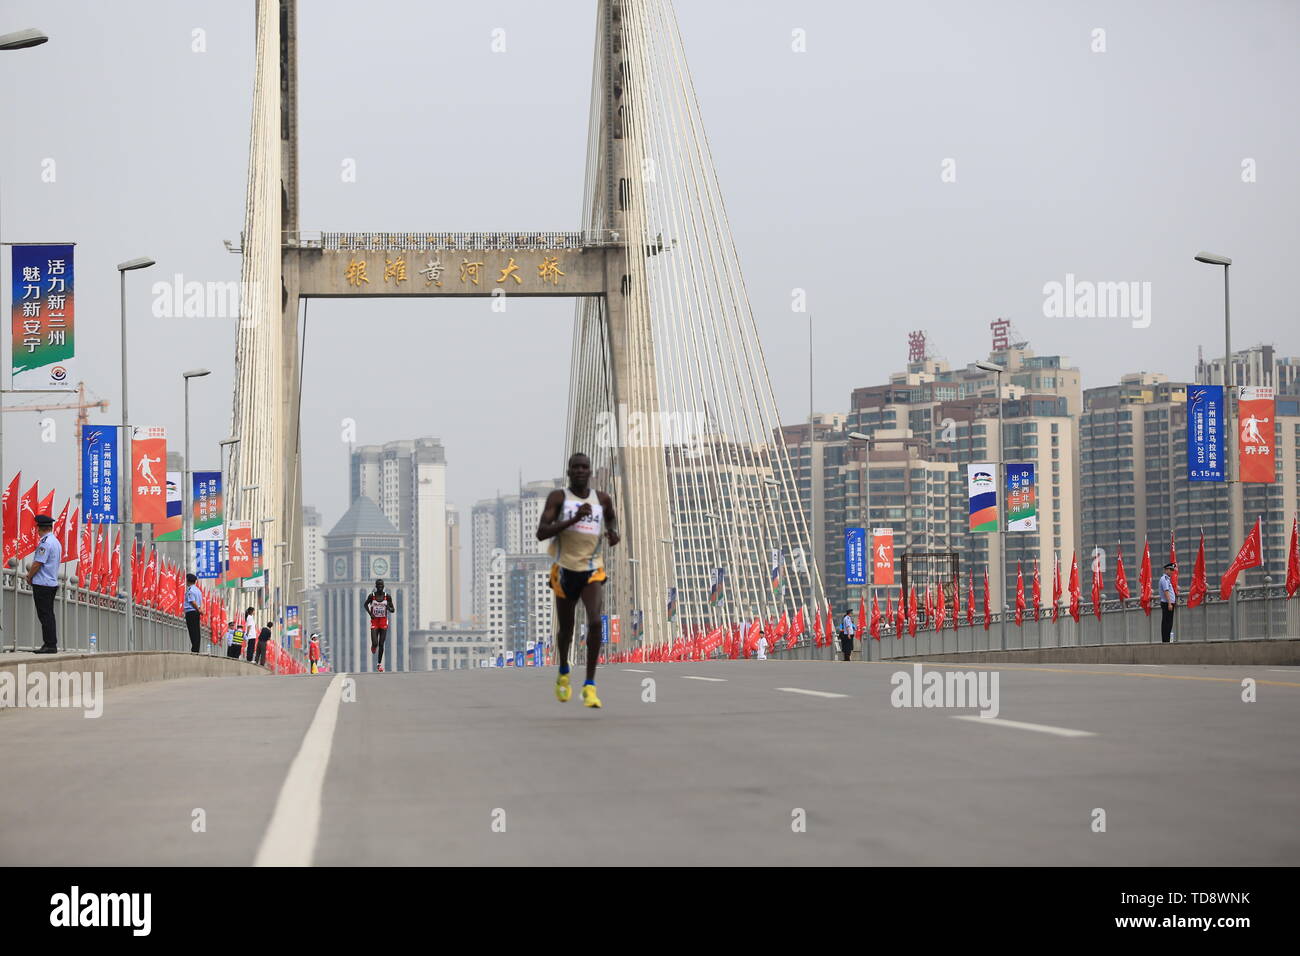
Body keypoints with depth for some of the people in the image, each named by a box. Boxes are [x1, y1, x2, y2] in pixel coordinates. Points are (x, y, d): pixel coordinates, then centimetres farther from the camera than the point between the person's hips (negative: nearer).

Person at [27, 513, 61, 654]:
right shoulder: (57, 542, 14)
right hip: (53, 583, 9)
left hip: (42, 584, -9)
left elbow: (38, 563, -18)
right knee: (49, 615, 12)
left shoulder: (45, 542, -15)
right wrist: (32, 573, 14)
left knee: (45, 615, -7)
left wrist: (29, 577, -2)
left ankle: (50, 645, -8)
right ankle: (51, 644, 12)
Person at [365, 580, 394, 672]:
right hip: (374, 621, -1)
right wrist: (370, 613, -3)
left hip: (383, 621, 1)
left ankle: (379, 664, 13)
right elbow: (366, 604, 13)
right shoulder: (372, 595, -5)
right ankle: (373, 646, 28)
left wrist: (389, 608, -20)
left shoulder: (387, 596, -3)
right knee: (375, 643, -11)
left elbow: (392, 610, 3)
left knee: (381, 644, 1)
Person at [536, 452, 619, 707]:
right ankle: (563, 673, 43)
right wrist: (573, 519, -24)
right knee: (566, 628, 12)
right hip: (565, 571, -1)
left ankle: (590, 686, -17)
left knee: (595, 622, -21)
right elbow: (541, 533, -14)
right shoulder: (558, 497, -4)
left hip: (593, 572, 1)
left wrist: (613, 532, 7)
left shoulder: (602, 499, 6)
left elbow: (611, 517, 30)